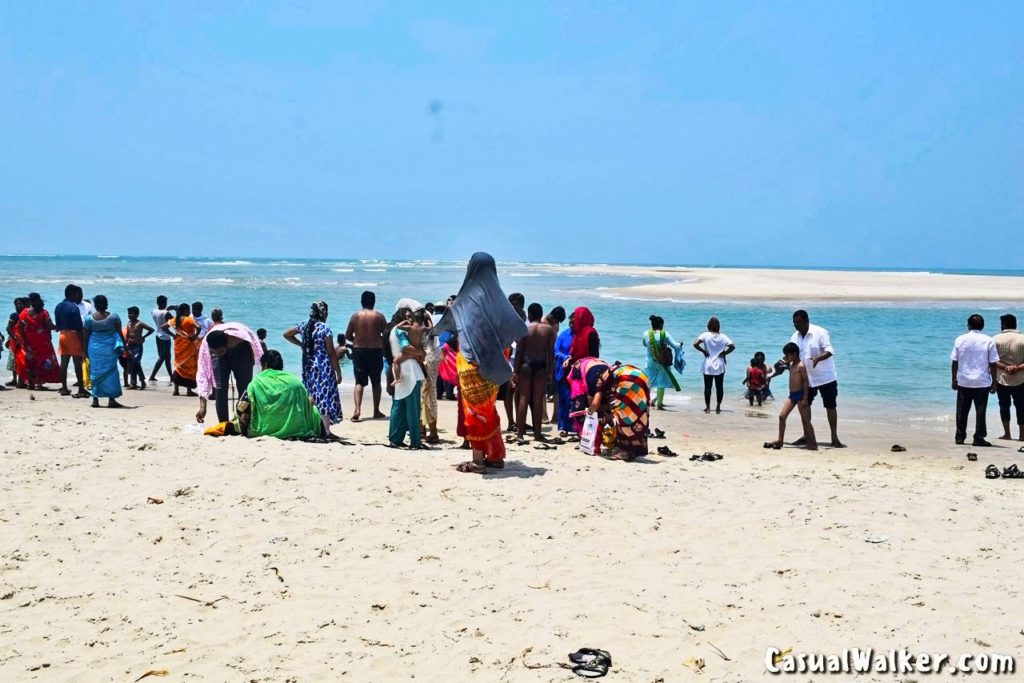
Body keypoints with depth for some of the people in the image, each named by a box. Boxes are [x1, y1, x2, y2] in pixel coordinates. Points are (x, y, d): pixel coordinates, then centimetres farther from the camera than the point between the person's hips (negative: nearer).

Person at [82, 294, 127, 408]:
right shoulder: (114, 317, -3)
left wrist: (85, 351, 13)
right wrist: (124, 347, 8)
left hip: (94, 349, 1)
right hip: (109, 348, -1)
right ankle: (111, 400, 1)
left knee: (95, 372, 8)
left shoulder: (89, 319, -1)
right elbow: (120, 334, -1)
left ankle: (95, 400, 7)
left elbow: (86, 336, 4)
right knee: (111, 372, 3)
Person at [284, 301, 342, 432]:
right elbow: (331, 353, -12)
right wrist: (338, 372, -6)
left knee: (310, 398, 15)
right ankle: (325, 430, -7)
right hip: (324, 366, -6)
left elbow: (286, 334, 21)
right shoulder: (325, 329, -12)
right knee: (325, 397, -4)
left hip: (308, 366, 6)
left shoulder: (304, 325, 6)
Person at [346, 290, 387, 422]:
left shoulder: (355, 316, -1)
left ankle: (357, 409, -16)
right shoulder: (379, 316, -3)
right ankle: (376, 411, 19)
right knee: (376, 382, 13)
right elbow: (386, 334, -1)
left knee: (359, 382, 3)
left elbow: (348, 335, 3)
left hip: (358, 351, 1)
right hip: (375, 351, 0)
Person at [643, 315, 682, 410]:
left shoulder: (646, 334, -6)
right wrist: (680, 344, 9)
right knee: (661, 383, 5)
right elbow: (675, 346, -12)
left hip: (650, 361, 2)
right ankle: (659, 404, 5)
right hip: (663, 362, -2)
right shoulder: (664, 334, -12)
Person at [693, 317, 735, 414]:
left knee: (707, 387, 5)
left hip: (708, 366, -1)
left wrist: (703, 351, -5)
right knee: (719, 387, 8)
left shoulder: (705, 335, -7)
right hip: (719, 366, 1)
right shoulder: (722, 336, -2)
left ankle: (707, 407, 6)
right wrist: (724, 353, 0)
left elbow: (695, 344, -18)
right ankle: (718, 407, 8)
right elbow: (732, 346, -10)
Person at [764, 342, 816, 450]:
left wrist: (805, 398, -21)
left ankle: (813, 443, 3)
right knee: (782, 416, 4)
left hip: (800, 394, -9)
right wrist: (787, 363, 17)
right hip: (792, 395, 9)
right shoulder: (792, 365, 12)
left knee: (805, 420, -4)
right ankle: (780, 440, 10)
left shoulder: (801, 366, -14)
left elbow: (806, 382, -18)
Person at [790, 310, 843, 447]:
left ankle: (835, 438, 3)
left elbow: (829, 351, -21)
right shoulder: (795, 337, 3)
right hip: (806, 378, 6)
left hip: (825, 377, -6)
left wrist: (818, 358, -40)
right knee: (805, 405, 10)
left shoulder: (820, 333, -15)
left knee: (830, 406, -1)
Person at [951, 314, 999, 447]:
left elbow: (954, 361, 2)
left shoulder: (960, 340, 0)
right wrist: (994, 382, 3)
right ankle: (978, 438, 3)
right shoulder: (988, 341, -4)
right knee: (980, 411, 3)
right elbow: (993, 364, -4)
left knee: (962, 411, 9)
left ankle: (960, 437, 13)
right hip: (982, 382, -2)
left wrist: (954, 379, 12)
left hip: (963, 382, 2)